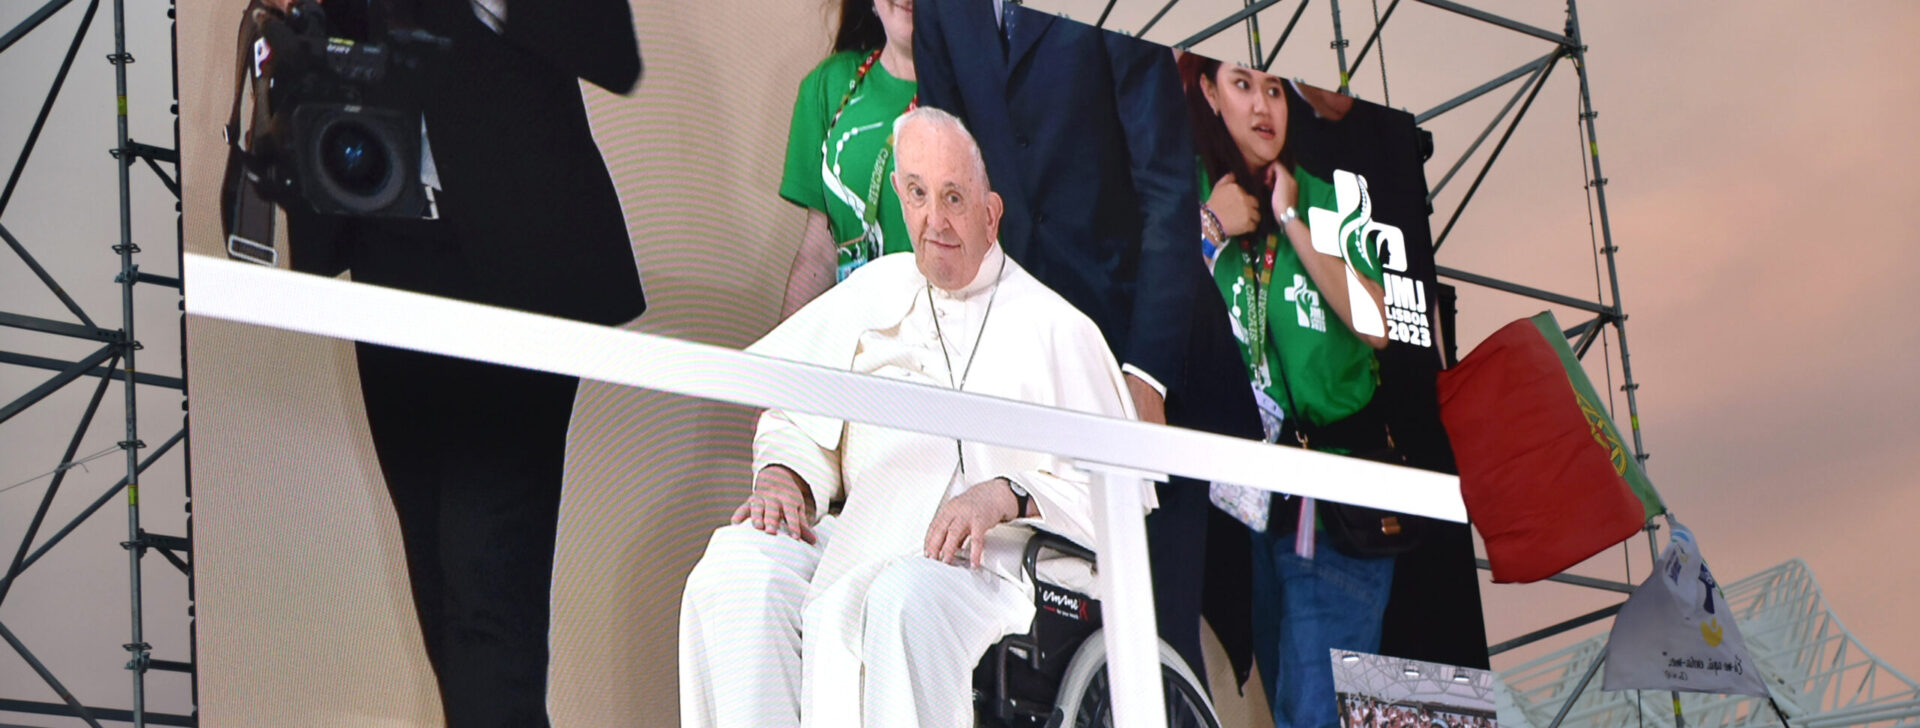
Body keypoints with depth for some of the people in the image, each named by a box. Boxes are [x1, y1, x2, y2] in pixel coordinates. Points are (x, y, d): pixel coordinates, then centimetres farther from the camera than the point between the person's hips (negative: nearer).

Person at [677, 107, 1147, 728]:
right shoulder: (874, 292, 23)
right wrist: (781, 478, 0)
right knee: (741, 560, -24)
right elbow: (798, 421, 24)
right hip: (858, 542, 5)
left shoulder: (1054, 329, 7)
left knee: (903, 601, -38)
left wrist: (1005, 497, -17)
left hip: (984, 563, -5)